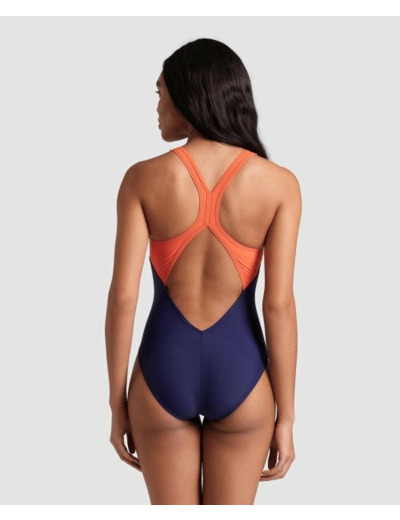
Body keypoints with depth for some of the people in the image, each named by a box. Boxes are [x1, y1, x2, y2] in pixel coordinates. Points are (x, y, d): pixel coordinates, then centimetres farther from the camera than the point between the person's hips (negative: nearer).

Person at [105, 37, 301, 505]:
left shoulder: (143, 178, -9)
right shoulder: (279, 183, -9)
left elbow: (122, 298, -10)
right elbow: (279, 306, -12)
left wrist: (117, 404, 1)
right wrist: (285, 416, -3)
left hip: (164, 369, 0)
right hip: (239, 374, 0)